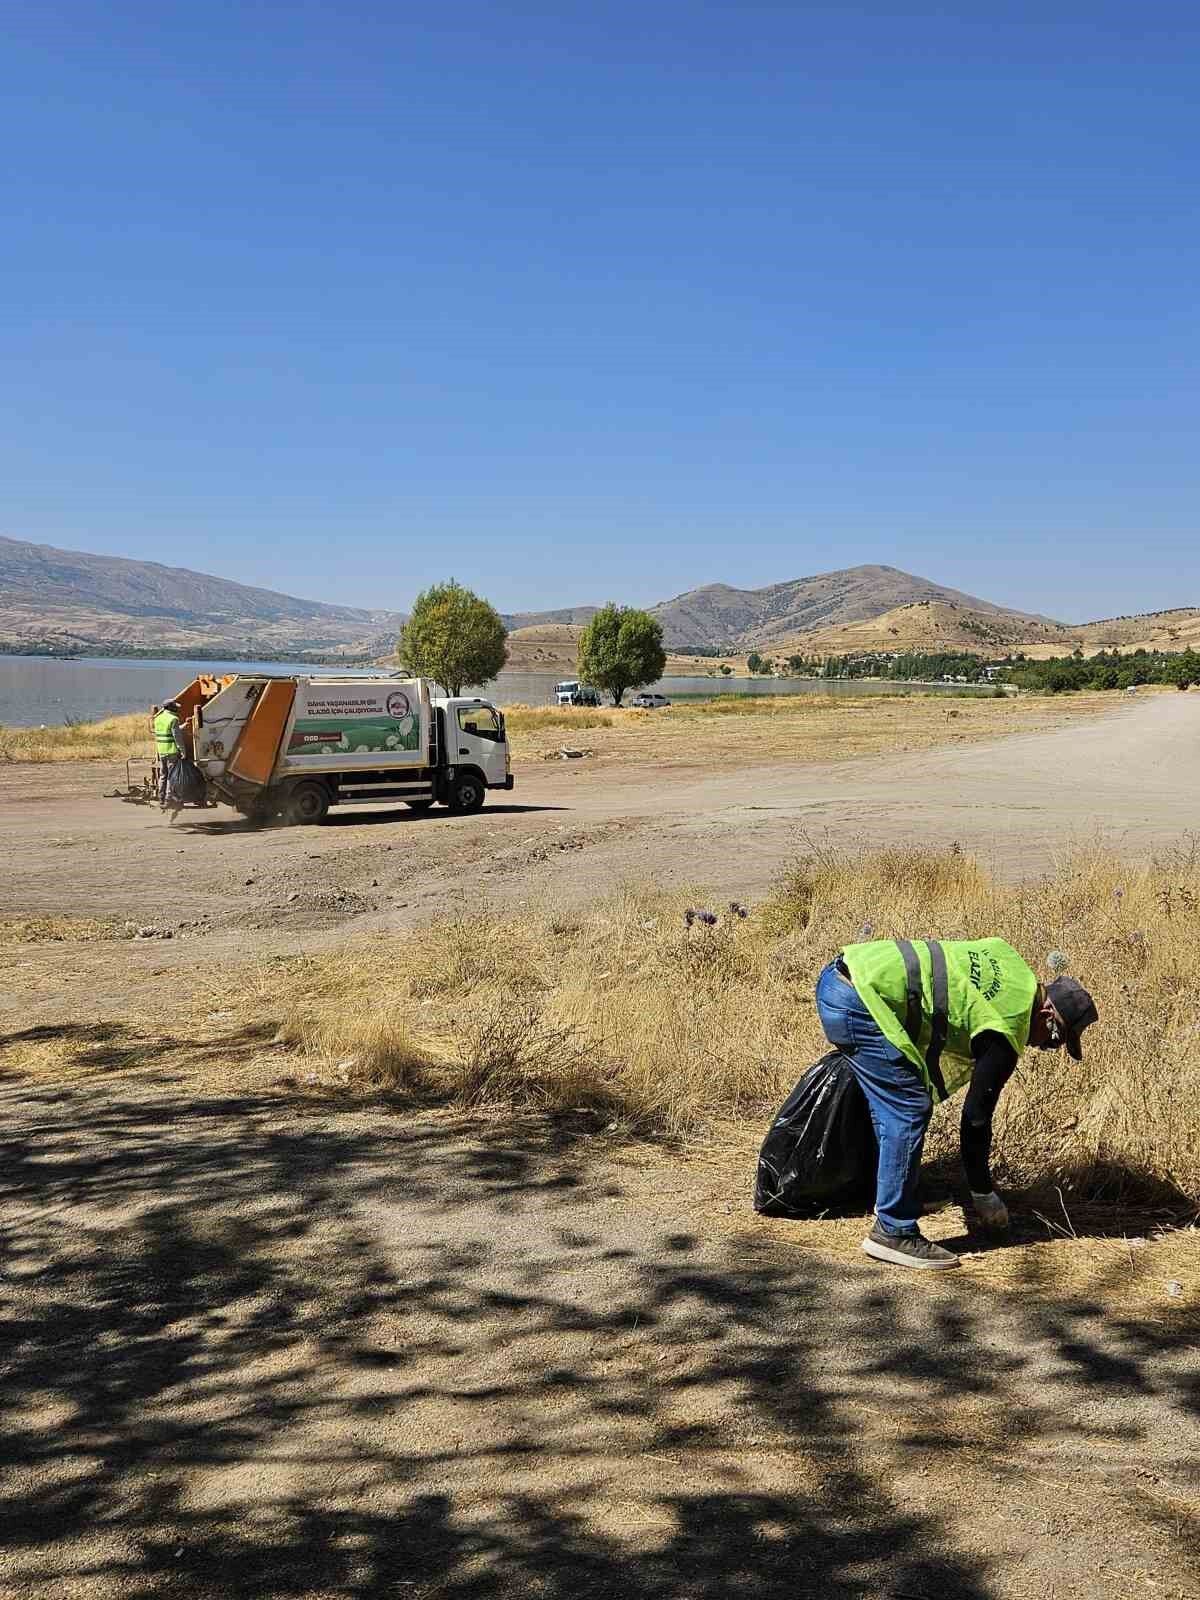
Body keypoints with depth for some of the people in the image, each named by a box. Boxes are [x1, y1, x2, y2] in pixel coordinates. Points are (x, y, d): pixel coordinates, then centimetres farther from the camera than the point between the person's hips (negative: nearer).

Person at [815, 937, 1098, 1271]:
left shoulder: (1014, 969, 16)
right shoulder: (1005, 1034, -6)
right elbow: (976, 1116, 2)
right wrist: (984, 1196, 14)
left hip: (839, 974, 10)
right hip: (860, 1000, -10)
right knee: (910, 1113, -4)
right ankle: (894, 1233, 2)